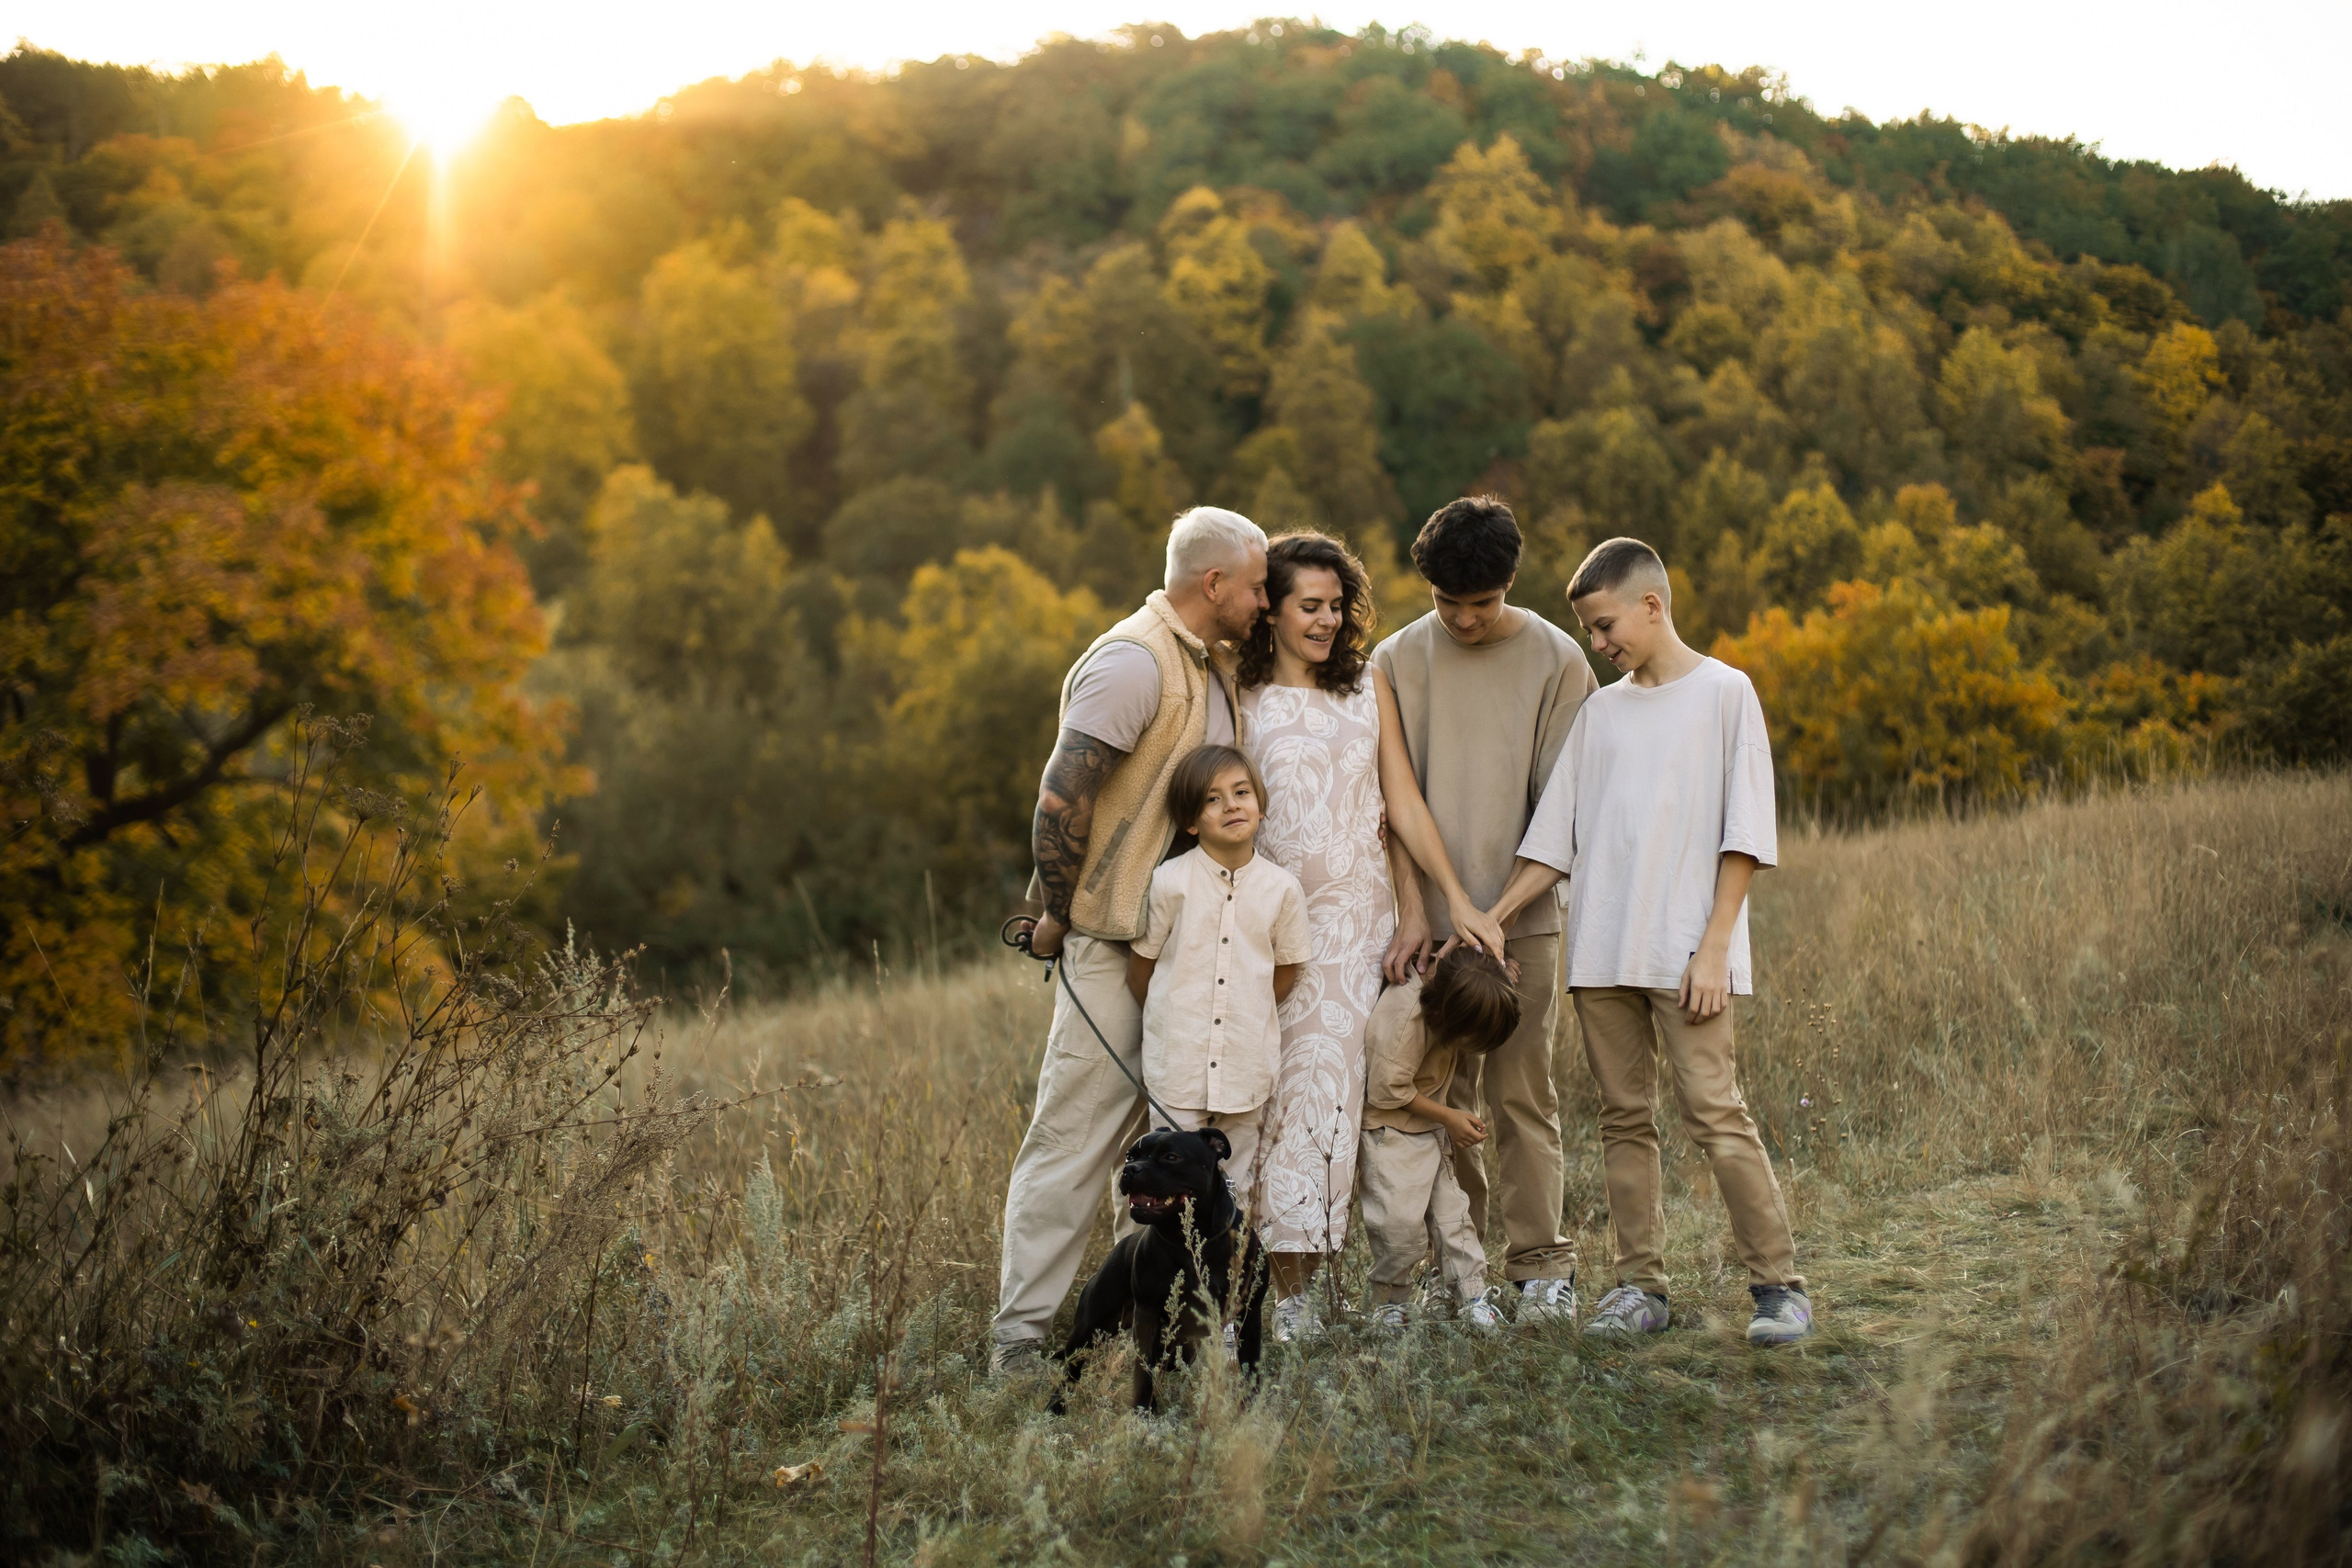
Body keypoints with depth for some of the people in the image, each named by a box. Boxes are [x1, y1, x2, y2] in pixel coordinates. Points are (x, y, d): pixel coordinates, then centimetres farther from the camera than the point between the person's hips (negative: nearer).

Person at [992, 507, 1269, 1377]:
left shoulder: (1215, 668, 15)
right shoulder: (1133, 662, -15)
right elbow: (1061, 798, -20)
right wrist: (1058, 917, -13)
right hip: (1115, 939, -9)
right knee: (1078, 1132, -7)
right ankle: (1020, 1331, -2)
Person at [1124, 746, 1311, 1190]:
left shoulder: (1282, 888, -3)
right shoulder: (1170, 881, -8)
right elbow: (1140, 962, 3)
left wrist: (1248, 1020, 12)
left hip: (1245, 1067, 2)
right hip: (1177, 1065, -2)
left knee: (1236, 1185, 11)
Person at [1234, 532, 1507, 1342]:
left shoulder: (1368, 688, 11)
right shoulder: (1241, 699, 3)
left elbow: (1404, 804, 9)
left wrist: (1458, 898, 2)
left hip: (1360, 914, 3)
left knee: (1339, 1084, -1)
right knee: (1283, 1086, -7)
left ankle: (1310, 1267, 6)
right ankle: (1288, 1293, -4)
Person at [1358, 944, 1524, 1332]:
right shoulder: (1406, 1016, -30)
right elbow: (1387, 1089, -26)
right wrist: (1448, 1117, -17)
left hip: (1427, 1125, 8)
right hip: (1388, 1128, -8)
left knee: (1450, 1210, 5)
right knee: (1400, 1219, -14)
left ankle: (1473, 1295, 10)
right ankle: (1388, 1301, 3)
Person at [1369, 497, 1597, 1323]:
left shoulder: (1556, 659, -1)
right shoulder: (1398, 660, 4)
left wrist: (1509, 902, -9)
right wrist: (1412, 908, -7)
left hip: (1524, 919, -2)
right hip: (1431, 919, 2)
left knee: (1522, 1094, 0)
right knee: (1439, 1096, 5)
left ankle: (1541, 1266, 8)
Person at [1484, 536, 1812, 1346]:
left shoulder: (1724, 693, 1)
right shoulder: (1599, 713, 15)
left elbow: (1744, 838, -3)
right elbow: (1553, 841, 15)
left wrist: (1713, 946, -10)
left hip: (1684, 953, -5)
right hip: (1600, 953, 5)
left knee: (1713, 1110, -10)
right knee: (1624, 1118, 6)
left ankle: (1778, 1284, -3)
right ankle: (1640, 1286, 12)